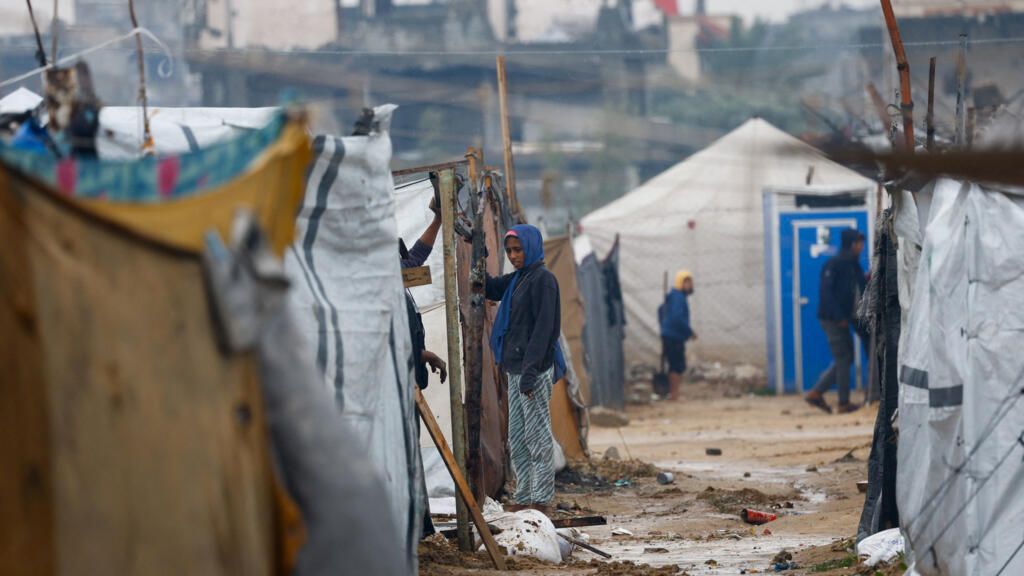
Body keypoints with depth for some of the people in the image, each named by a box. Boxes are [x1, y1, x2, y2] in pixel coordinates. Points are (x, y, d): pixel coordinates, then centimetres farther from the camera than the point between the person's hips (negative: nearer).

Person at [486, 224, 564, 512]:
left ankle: (540, 501, -4)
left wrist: (531, 371, -22)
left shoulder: (543, 279, -11)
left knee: (537, 435, -6)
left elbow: (544, 327, -17)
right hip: (515, 368, 9)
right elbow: (490, 289, 29)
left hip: (535, 369, -9)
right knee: (517, 438, 10)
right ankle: (523, 499, 14)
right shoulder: (517, 279, 16)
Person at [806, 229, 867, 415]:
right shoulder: (834, 264, -13)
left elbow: (862, 291, 13)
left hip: (841, 319, 9)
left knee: (844, 359, 11)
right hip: (832, 319, -9)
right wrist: (839, 317, -21)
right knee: (843, 359, -5)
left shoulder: (854, 266, 14)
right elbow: (825, 291, -19)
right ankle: (844, 403, 2)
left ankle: (816, 393, 15)